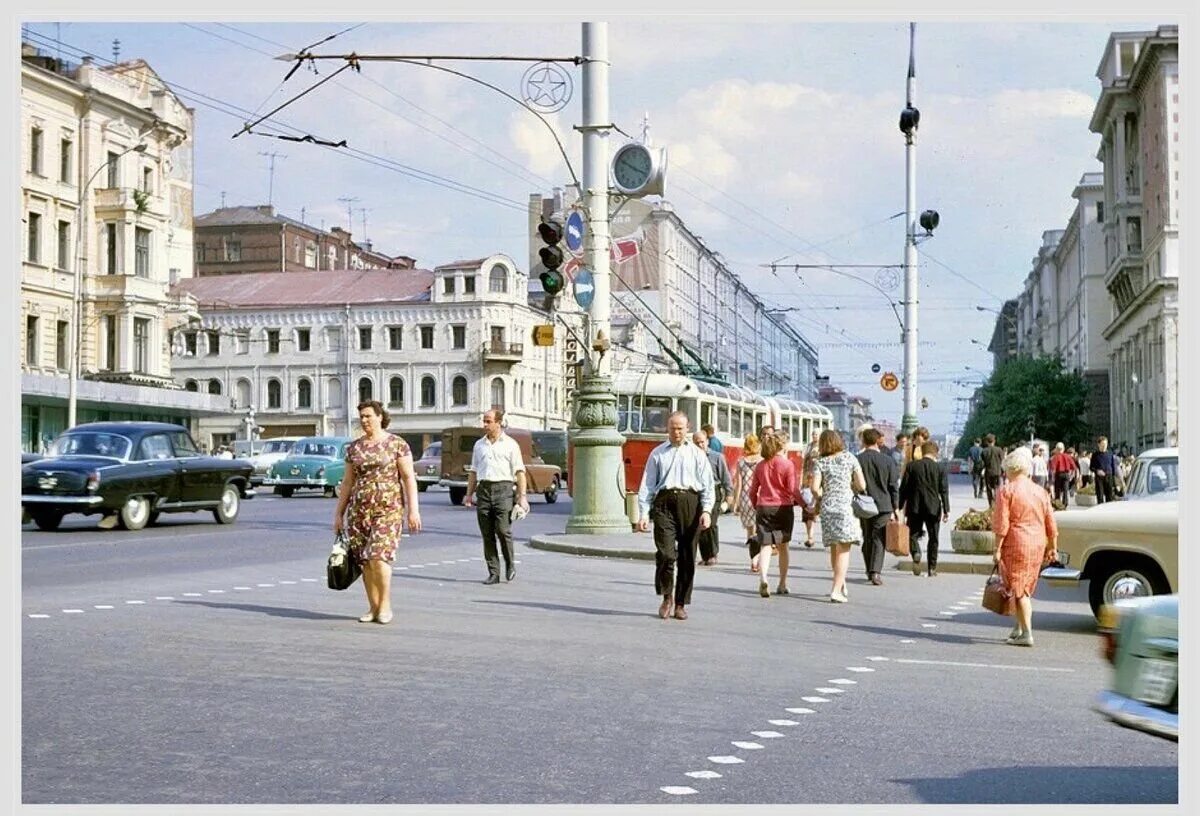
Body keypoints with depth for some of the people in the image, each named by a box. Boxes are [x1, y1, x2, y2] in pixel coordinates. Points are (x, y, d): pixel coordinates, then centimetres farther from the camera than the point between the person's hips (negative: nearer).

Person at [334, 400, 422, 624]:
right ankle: (373, 608, 12)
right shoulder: (354, 448, 12)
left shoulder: (396, 444, -1)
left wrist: (413, 509, -10)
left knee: (378, 556, -16)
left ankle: (385, 605, -2)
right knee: (365, 561, 2)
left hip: (388, 508, -4)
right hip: (359, 509, 5)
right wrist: (338, 513, 13)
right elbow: (348, 482, 15)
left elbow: (409, 477, -3)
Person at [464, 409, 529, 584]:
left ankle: (510, 564, 10)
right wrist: (469, 494, 11)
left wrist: (522, 496, -7)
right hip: (484, 489, 4)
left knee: (503, 530, -13)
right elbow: (474, 472, 19)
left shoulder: (510, 444, 4)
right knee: (487, 535, 1)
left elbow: (519, 472, 1)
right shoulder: (479, 445, 16)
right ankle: (493, 573, 6)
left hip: (503, 489, -4)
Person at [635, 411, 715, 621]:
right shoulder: (657, 454, 14)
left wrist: (706, 511, -6)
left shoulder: (697, 454, 15)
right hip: (664, 502, -1)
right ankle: (666, 597, 7)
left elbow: (708, 485, 9)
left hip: (690, 503, 1)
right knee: (665, 553, -14)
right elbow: (647, 485, 10)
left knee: (687, 557, 2)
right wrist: (643, 513, -1)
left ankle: (681, 603, 12)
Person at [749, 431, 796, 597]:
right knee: (783, 546, 12)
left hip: (764, 508, 2)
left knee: (765, 546, -2)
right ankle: (782, 584, 17)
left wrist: (756, 507, 23)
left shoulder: (760, 466, 5)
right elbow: (792, 490, -9)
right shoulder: (787, 464, -6)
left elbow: (753, 491, 8)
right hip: (783, 508, -2)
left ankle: (763, 578, -26)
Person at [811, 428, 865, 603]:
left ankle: (842, 584, 28)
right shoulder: (850, 459, 3)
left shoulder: (821, 462, 4)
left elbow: (815, 488, -6)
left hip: (827, 508, 3)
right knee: (844, 550, -2)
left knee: (834, 549, 17)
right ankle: (836, 590, -10)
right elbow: (862, 486, 1)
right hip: (846, 507, -3)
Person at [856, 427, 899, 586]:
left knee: (867, 538, 14)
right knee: (878, 539, -1)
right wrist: (895, 507, 8)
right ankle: (875, 572, -13)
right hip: (883, 505, -1)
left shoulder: (857, 460, -5)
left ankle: (869, 571, 21)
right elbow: (893, 486, 0)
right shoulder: (888, 460, -3)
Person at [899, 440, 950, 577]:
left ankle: (916, 555, -17)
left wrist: (900, 507, 6)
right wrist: (946, 510, -3)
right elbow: (944, 490, -5)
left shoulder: (912, 466, -2)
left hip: (914, 508, 0)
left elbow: (903, 488, -1)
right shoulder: (940, 468, -2)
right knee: (933, 538, 9)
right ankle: (932, 568, 8)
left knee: (913, 534, 11)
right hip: (933, 508, 0)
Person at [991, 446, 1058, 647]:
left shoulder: (1006, 491, -7)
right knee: (1026, 588, 18)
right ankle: (1019, 628, 23)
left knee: (1018, 589, -1)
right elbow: (1051, 524, 11)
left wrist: (997, 549, -9)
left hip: (1016, 545, -6)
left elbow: (1001, 524, -12)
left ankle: (1026, 633, -6)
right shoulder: (1040, 491, 10)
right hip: (1037, 546, 6)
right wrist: (1053, 548, 18)